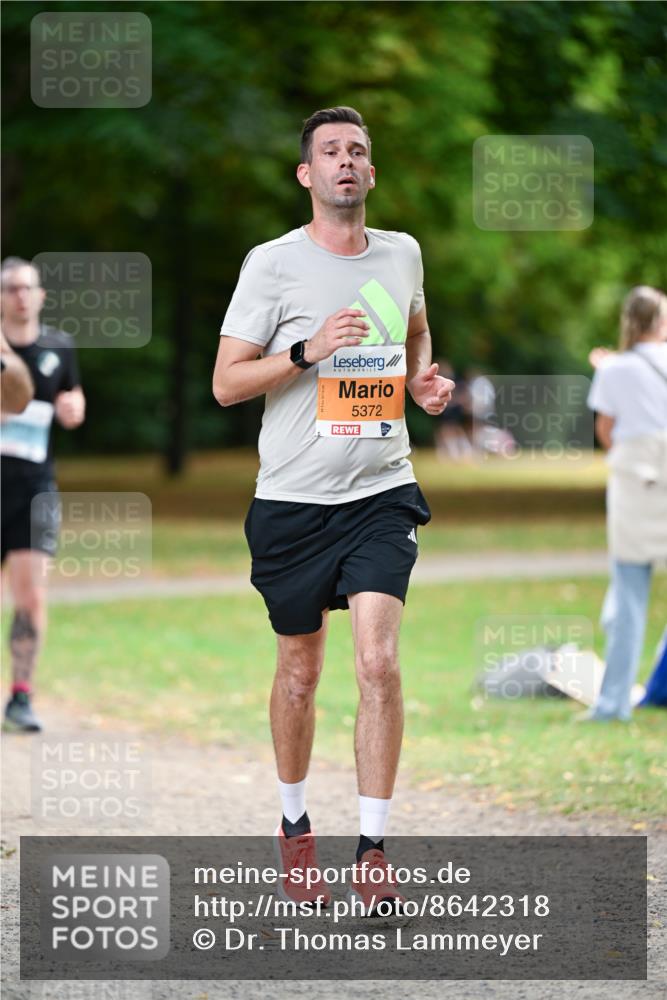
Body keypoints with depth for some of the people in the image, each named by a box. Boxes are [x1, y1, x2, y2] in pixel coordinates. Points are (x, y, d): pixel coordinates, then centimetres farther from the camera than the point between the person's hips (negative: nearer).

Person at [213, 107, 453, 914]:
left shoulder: (402, 254, 7)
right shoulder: (272, 263, -4)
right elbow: (225, 383, -5)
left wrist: (425, 380, 9)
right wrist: (307, 351, -18)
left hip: (381, 492, 2)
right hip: (292, 499, -1)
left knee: (378, 663, -13)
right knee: (300, 670, 10)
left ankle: (373, 849, -7)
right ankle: (294, 825, 31)